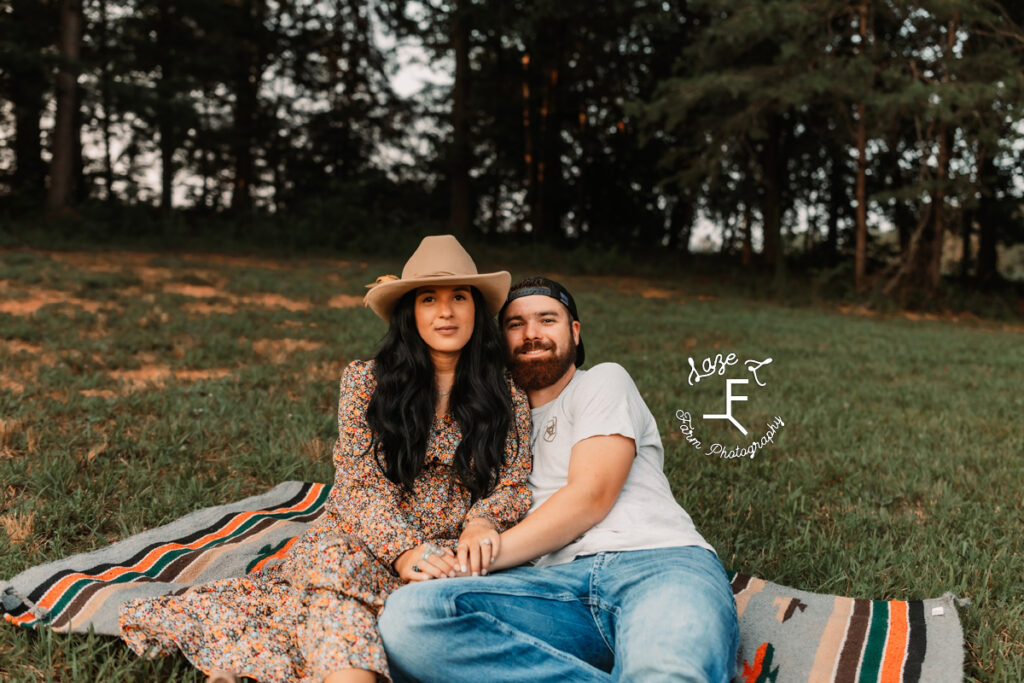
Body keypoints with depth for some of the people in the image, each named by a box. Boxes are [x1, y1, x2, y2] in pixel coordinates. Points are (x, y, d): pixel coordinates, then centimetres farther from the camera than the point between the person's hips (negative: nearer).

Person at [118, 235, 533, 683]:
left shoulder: (507, 397, 9)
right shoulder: (366, 381, 4)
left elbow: (513, 486, 7)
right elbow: (361, 485, -3)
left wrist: (482, 521, -17)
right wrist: (402, 550, -20)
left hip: (451, 549, 1)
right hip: (364, 540, 0)